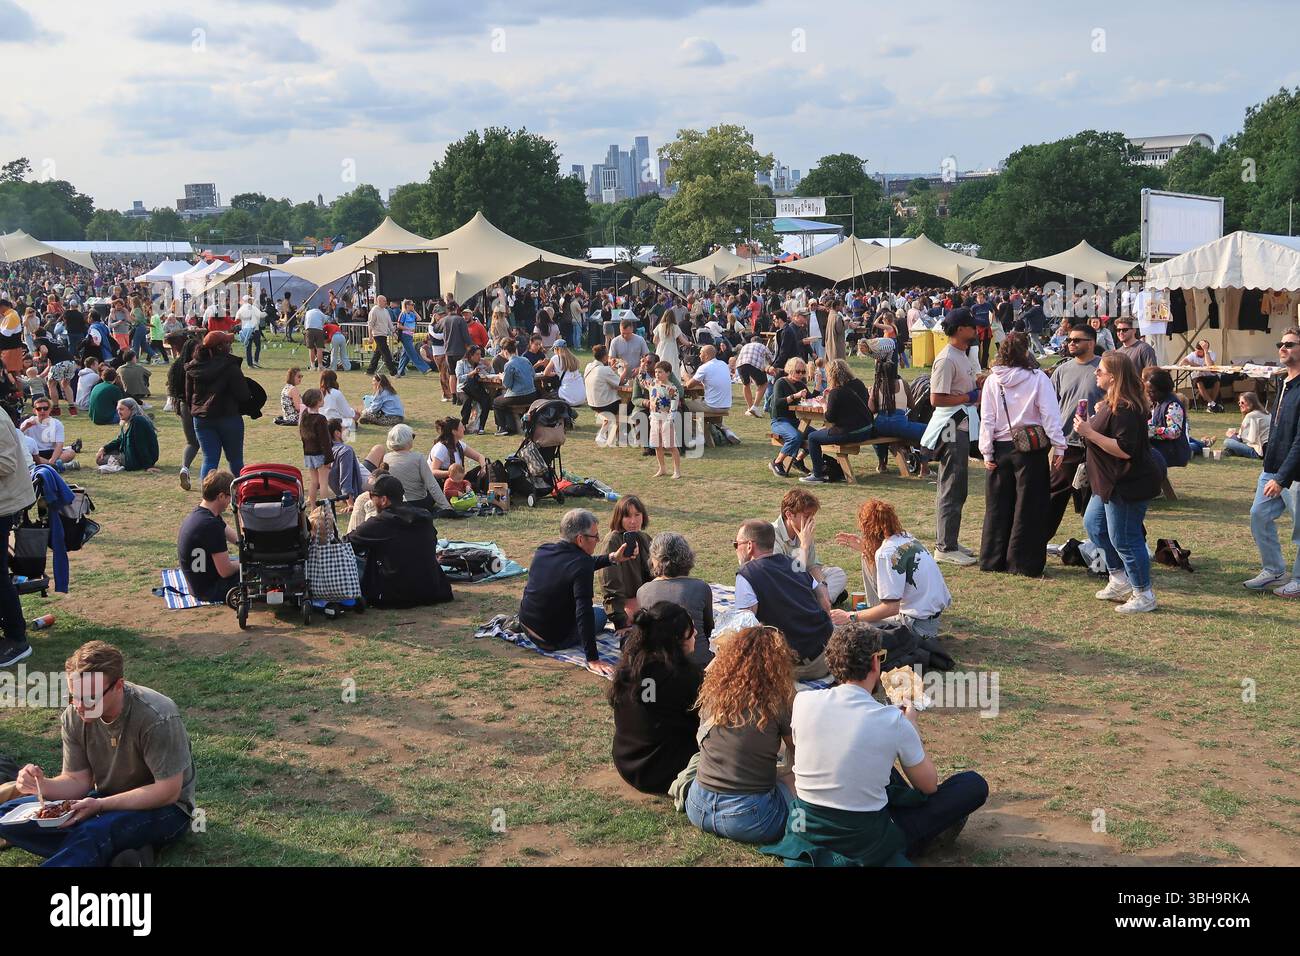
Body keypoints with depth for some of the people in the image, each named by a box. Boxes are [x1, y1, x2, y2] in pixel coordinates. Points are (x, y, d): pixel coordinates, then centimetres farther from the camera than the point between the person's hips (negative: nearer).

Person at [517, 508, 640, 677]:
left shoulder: (542, 551, -5)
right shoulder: (582, 566, -28)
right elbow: (584, 613, -32)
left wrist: (612, 558, 10)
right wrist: (593, 660, -31)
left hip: (526, 625, 6)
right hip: (554, 640, -6)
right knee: (599, 614, 18)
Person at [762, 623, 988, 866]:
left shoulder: (803, 700, -8)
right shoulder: (894, 720, -17)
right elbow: (929, 785, -1)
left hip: (806, 827, 5)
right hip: (865, 841, -5)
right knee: (974, 784, 5)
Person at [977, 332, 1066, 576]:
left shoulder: (992, 381, 0)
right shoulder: (1038, 378, -6)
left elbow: (987, 419, -1)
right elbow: (1050, 415, -9)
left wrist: (987, 452, 3)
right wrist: (1058, 446, -5)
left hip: (1001, 448, 3)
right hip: (1032, 449, -2)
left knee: (998, 507, 11)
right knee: (1028, 506, 5)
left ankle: (993, 560, 17)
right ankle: (1023, 563, 6)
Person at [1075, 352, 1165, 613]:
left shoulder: (1125, 409, -23)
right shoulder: (1111, 403, 10)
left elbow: (1124, 449, -30)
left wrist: (1089, 432, -29)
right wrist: (1099, 417, 12)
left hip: (1126, 485, -11)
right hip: (1109, 483, 11)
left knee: (1124, 539, -3)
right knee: (1093, 525, 20)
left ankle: (1144, 595, 10)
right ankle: (1119, 580, 30)